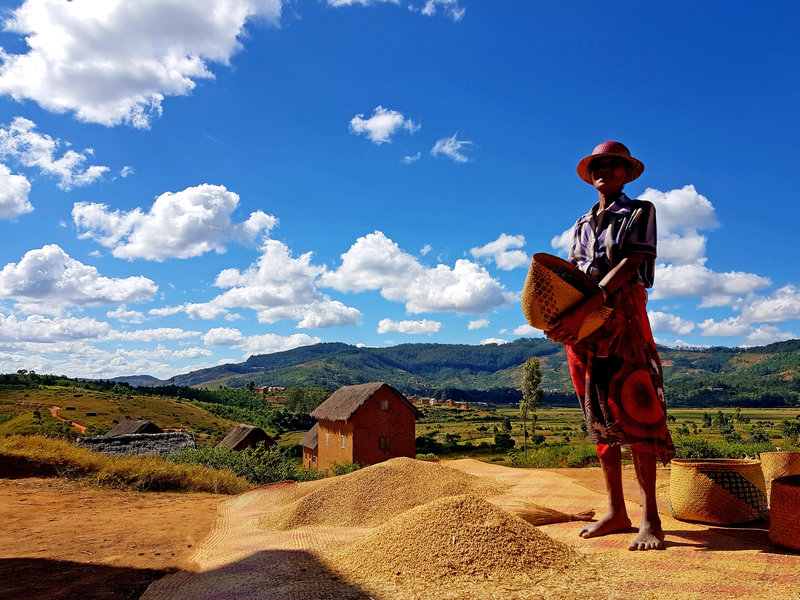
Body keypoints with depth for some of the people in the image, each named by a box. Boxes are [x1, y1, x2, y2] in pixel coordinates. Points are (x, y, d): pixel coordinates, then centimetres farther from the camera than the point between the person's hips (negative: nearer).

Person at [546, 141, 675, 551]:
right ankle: (616, 512, 11)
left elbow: (629, 264, -9)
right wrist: (555, 317, -10)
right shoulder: (582, 224, 21)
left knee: (631, 410, -11)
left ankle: (650, 517, -5)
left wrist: (583, 309, -22)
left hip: (622, 316, -5)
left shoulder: (640, 211, 6)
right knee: (598, 413, 4)